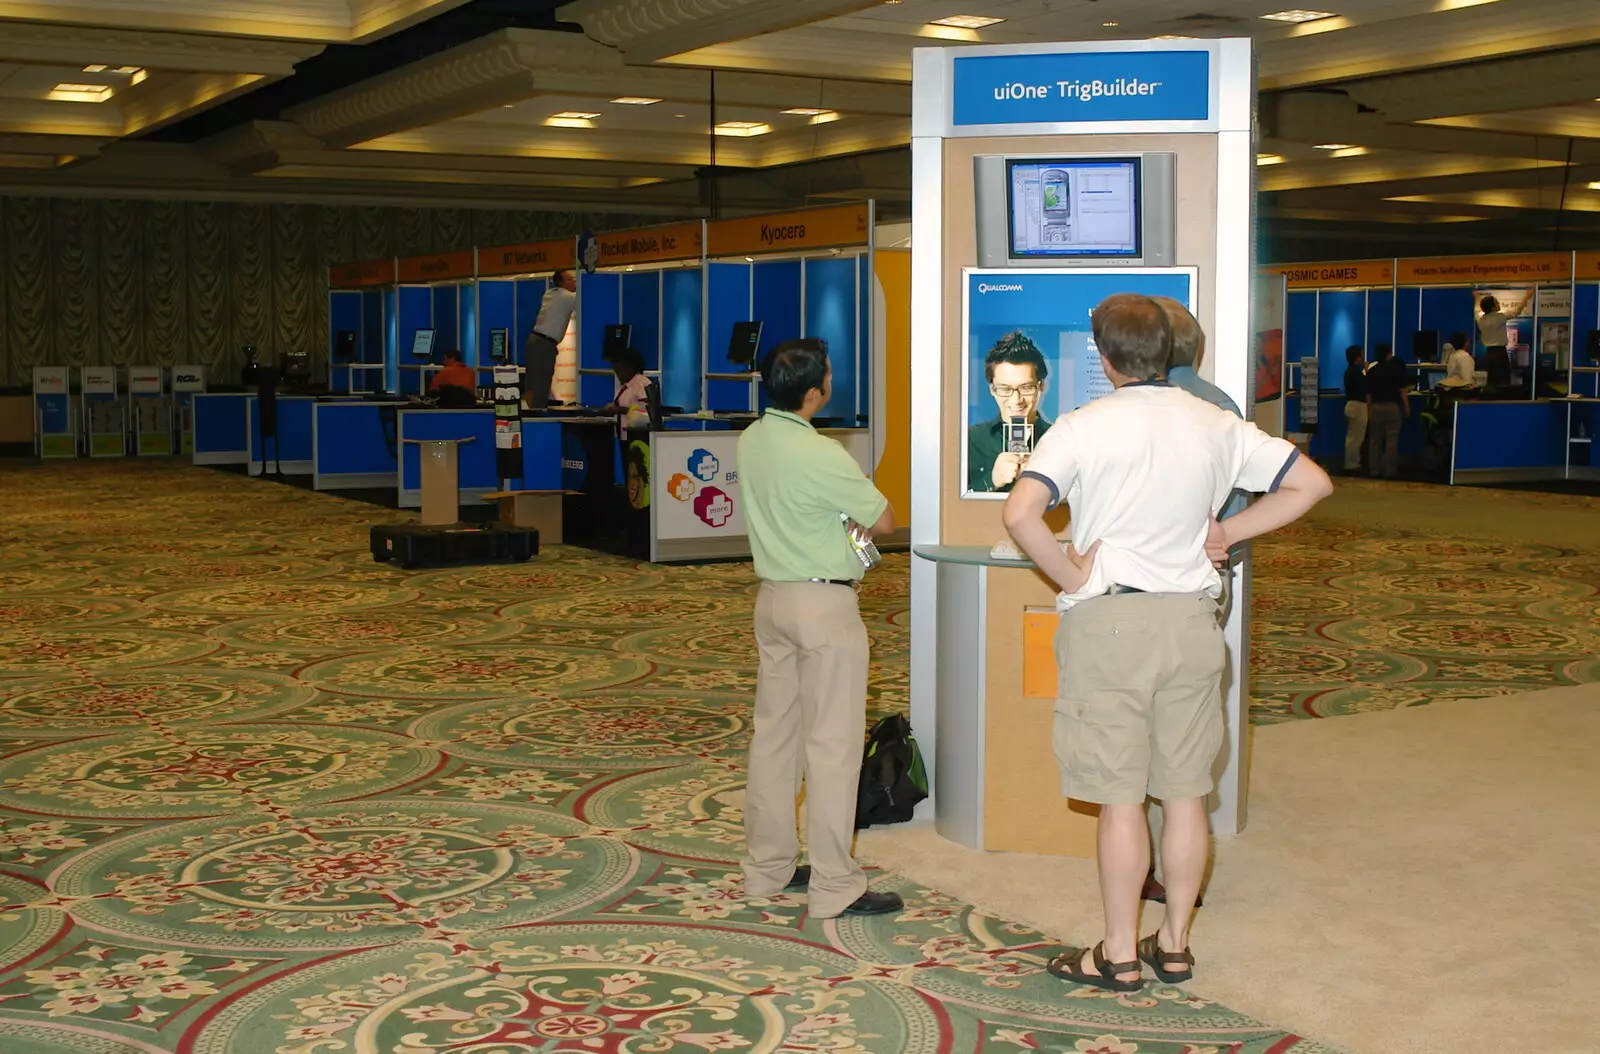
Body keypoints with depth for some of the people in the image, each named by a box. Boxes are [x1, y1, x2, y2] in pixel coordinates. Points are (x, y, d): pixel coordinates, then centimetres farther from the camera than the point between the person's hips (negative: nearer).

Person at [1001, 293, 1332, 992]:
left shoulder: (1082, 428, -9)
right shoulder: (1215, 425, 4)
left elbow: (1019, 514, -22)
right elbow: (1311, 483, 8)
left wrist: (1069, 575, -9)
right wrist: (1228, 533, 8)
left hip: (1108, 620, -4)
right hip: (1192, 620, 4)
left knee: (1119, 797, 3)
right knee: (1185, 792, 12)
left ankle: (1120, 957, 12)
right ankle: (1174, 947, 23)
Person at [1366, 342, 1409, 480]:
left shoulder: (1371, 371, 8)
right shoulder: (1395, 368, -5)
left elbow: (1368, 394, 8)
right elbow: (1402, 390, -8)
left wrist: (1369, 411, 14)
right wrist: (1406, 407, -1)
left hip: (1375, 407, 4)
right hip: (1392, 406, -4)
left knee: (1374, 441, 8)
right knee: (1391, 440, -3)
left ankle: (1375, 470, 10)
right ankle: (1390, 472, -4)